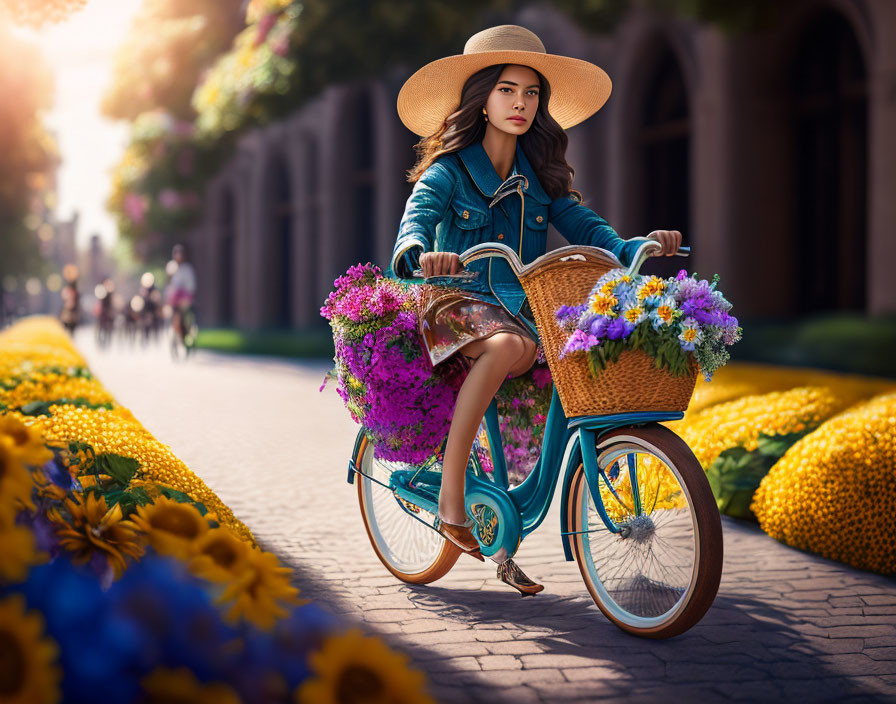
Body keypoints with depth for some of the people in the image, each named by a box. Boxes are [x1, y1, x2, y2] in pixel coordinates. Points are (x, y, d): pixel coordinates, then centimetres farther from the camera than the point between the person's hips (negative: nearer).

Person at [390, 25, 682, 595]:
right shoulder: (449, 171, -2)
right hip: (460, 302, -5)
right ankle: (451, 495, -32)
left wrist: (639, 248, -19)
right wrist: (423, 255, -43)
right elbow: (414, 224, -19)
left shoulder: (540, 178, 12)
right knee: (507, 345, -38)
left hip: (523, 307, 5)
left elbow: (586, 228, 2)